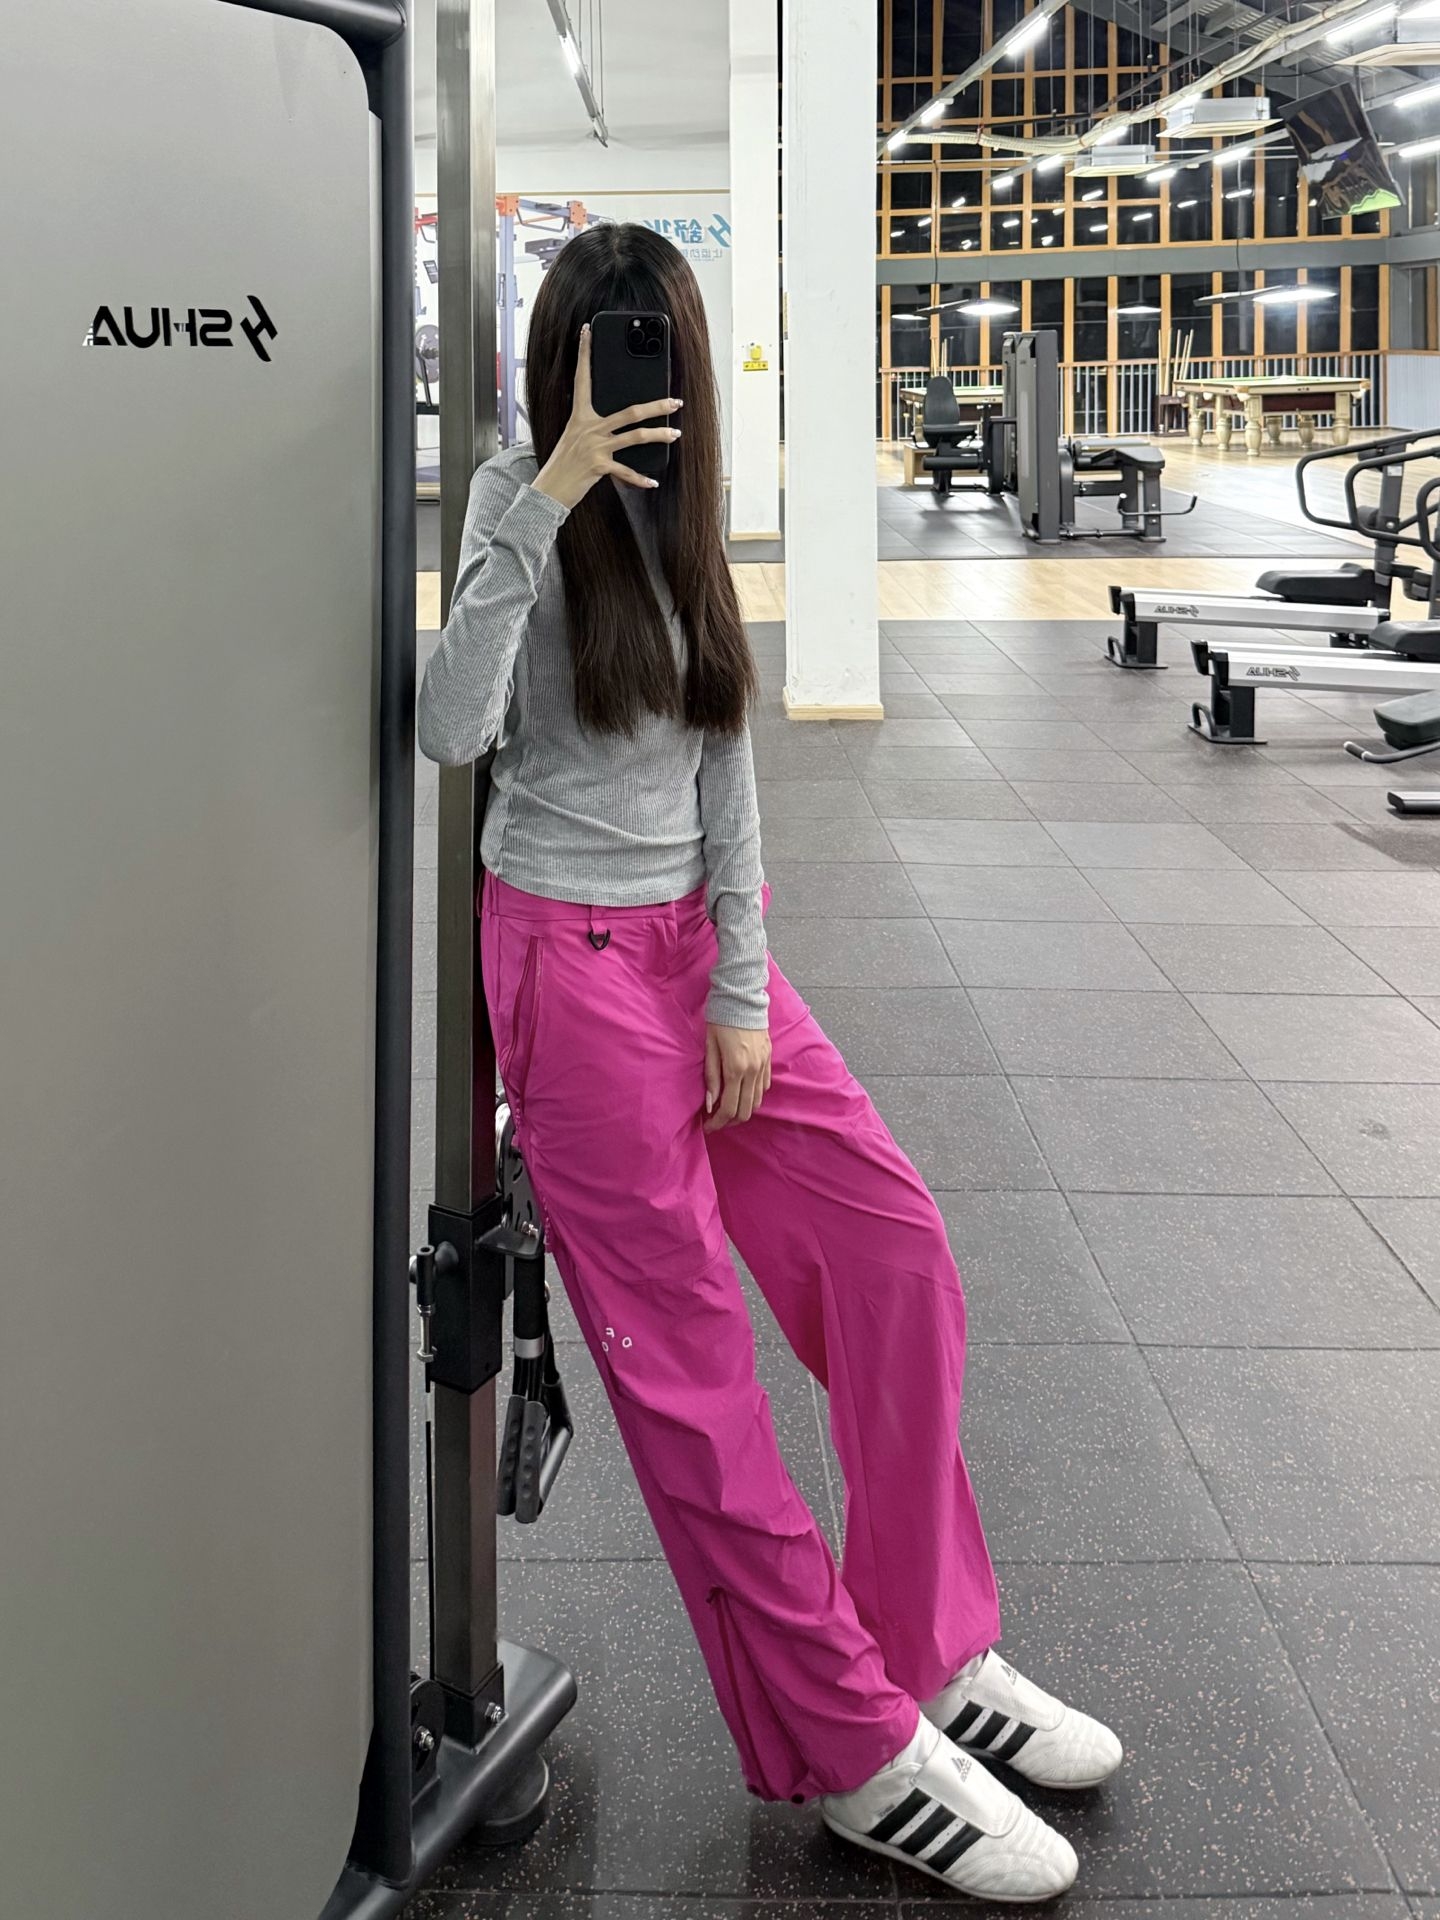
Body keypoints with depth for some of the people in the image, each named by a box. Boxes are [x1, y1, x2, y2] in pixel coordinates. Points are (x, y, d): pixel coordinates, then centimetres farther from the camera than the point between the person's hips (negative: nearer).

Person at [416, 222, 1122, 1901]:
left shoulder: (679, 514, 12)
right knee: (689, 1357, -3)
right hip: (575, 955, -7)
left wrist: (741, 988, 1)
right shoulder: (516, 502, -7)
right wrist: (550, 501, -28)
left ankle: (926, 1651, 15)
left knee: (894, 1249, 1)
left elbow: (722, 755, 8)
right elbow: (451, 732, -23)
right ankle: (857, 1755, 3)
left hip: (698, 934, 7)